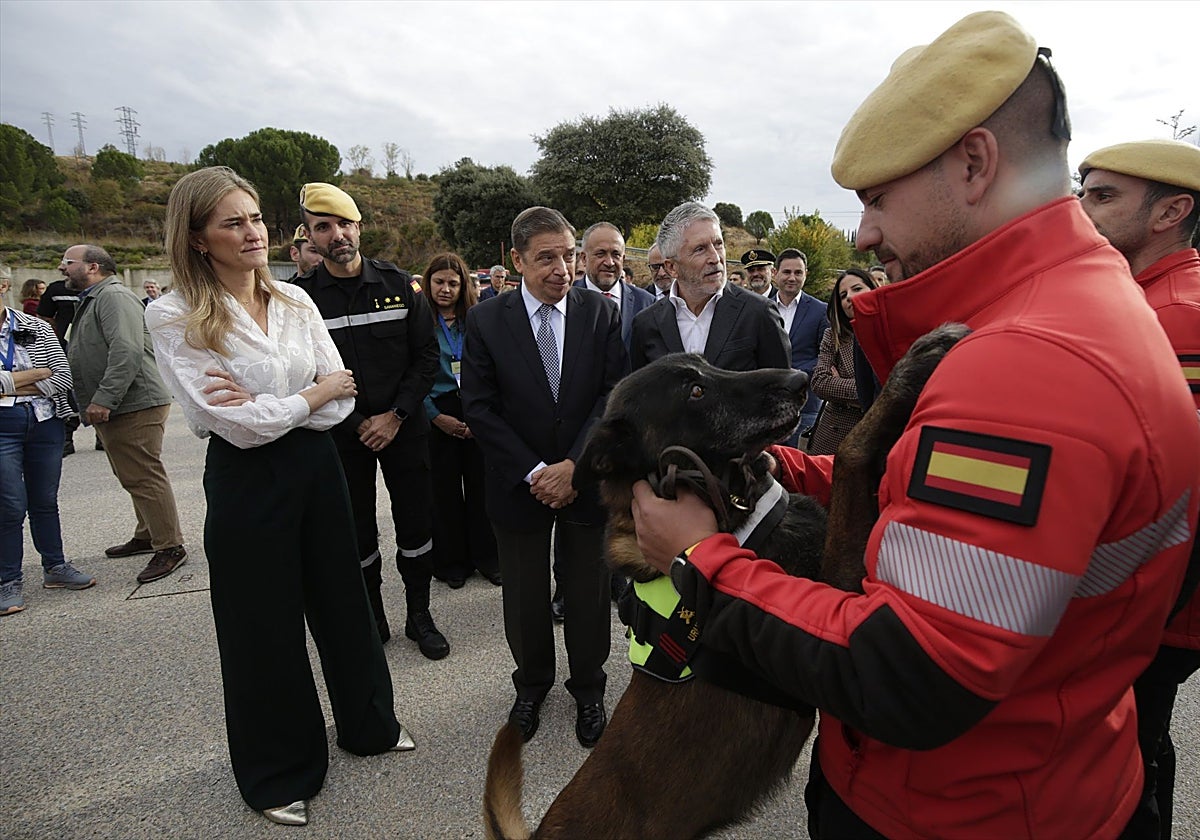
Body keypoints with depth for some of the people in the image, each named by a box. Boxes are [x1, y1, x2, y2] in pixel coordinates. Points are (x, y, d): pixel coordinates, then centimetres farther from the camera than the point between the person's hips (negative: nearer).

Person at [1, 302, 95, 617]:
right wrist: (39, 372, -9)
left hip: (46, 424, 2)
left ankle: (55, 568, 25)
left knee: (45, 501, 13)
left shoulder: (36, 328, 3)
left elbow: (64, 378, -5)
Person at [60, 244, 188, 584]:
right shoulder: (90, 301, 24)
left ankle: (170, 547, -4)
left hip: (135, 406, -11)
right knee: (134, 478, 17)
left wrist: (104, 399, -27)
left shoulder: (114, 297, -12)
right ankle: (147, 536, 28)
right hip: (111, 408, 11)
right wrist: (95, 403, 22)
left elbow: (127, 352, -25)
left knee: (144, 478, -9)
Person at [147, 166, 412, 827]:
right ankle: (279, 771, 34)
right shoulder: (174, 318, -12)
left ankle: (368, 723, 42)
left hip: (316, 466, 4)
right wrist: (313, 395, -8)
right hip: (246, 481, -4)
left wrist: (265, 405, -17)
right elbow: (239, 425, -19)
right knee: (264, 624, 11)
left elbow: (343, 399, -4)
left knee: (343, 600, 17)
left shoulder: (296, 301, 2)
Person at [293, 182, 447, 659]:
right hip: (341, 435, 0)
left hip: (404, 428, 1)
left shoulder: (400, 285, -1)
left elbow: (427, 357, -2)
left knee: (416, 525, 7)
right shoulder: (301, 297, -4)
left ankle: (419, 616, 25)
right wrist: (358, 424, -9)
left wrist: (395, 415, -10)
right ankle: (371, 620, 28)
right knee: (357, 532, 10)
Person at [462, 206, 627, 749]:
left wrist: (573, 465, -16)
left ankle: (588, 689, 37)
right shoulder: (486, 321, -5)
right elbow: (479, 407, -7)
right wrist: (533, 472, -14)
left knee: (588, 593, 14)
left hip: (586, 481, 0)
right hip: (519, 484, 0)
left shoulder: (602, 314, -3)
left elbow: (615, 396, -7)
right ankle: (532, 684, 40)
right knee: (524, 596, 15)